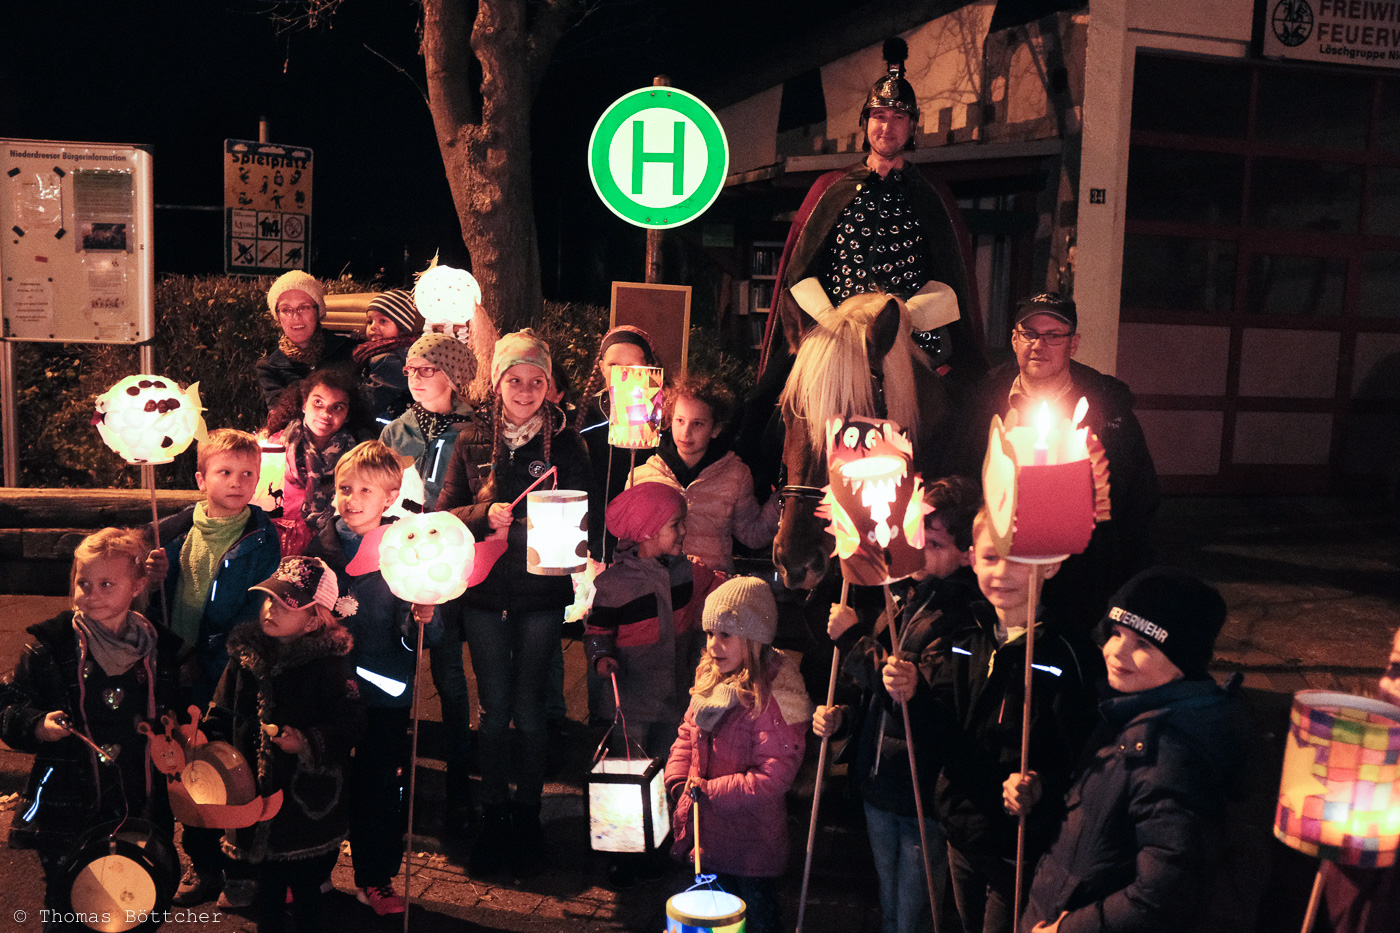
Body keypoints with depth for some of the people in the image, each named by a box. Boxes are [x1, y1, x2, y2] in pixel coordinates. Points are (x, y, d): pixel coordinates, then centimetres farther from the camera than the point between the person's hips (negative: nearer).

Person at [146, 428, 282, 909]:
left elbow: (261, 611, -14)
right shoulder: (174, 533, 3)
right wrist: (152, 581, -12)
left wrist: (222, 658, -23)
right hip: (184, 677, 4)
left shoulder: (263, 539, -8)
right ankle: (203, 865, 33)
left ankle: (241, 870, 25)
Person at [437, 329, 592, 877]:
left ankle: (527, 816, 20)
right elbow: (445, 511, 4)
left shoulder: (565, 442, 1)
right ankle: (493, 815, 21)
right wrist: (486, 516, -15)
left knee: (529, 708, 4)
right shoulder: (474, 440, 5)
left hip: (541, 591, -1)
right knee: (494, 708, 6)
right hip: (484, 591, 1)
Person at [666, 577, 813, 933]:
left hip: (751, 847, -7)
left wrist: (705, 791, -21)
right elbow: (687, 735, 11)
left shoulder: (774, 697, -24)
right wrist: (679, 785, -6)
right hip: (707, 835, 7)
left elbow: (771, 778, -26)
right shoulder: (711, 681, 1)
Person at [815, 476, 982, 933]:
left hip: (924, 796, -8)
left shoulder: (966, 616, -22)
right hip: (878, 789, 8)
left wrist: (851, 638, -18)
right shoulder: (906, 597, 6)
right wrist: (842, 715, 0)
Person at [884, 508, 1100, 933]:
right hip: (962, 835, 6)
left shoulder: (1066, 657, -18)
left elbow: (1075, 766, -18)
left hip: (1020, 852, -6)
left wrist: (1039, 789, -36)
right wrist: (913, 696, -16)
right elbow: (940, 734, 2)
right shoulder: (966, 643, 1)